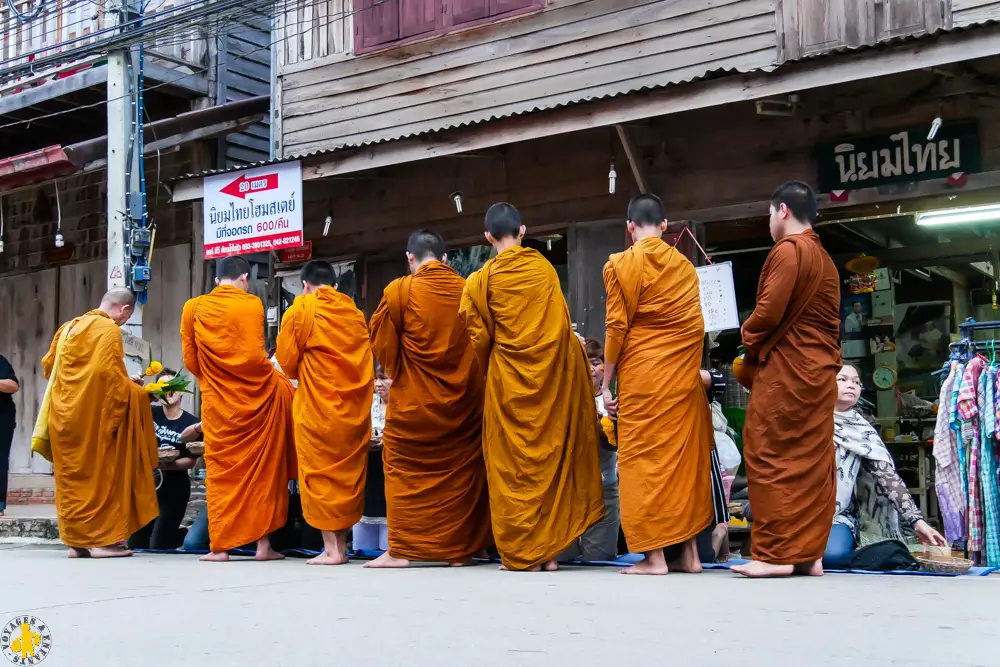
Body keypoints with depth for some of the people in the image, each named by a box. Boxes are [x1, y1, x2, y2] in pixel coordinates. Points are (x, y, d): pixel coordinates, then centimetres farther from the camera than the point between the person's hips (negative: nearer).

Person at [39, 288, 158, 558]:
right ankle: (102, 539, -1)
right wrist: (136, 391, -5)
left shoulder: (68, 327, 14)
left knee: (72, 476, 10)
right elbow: (109, 374, -19)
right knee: (101, 474, -1)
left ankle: (76, 540, 11)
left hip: (65, 414, 7)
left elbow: (48, 366, 18)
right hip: (95, 416, -7)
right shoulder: (109, 330, -10)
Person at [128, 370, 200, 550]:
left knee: (158, 546, -6)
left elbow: (191, 460, -9)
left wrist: (170, 465, -27)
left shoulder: (191, 422, -8)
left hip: (174, 488, -4)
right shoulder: (150, 413, 0)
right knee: (135, 544, 9)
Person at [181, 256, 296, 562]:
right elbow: (255, 354, -11)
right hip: (257, 393, -1)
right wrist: (267, 374, 9)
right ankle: (263, 542, 12)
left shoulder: (194, 308, 1)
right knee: (262, 468, 12)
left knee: (221, 470, 9)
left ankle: (220, 545, 7)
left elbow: (190, 359, 3)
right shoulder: (252, 304, -5)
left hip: (217, 401, 1)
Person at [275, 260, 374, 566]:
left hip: (317, 404, -4)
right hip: (355, 404, 5)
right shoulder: (354, 311, 11)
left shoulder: (302, 308, -2)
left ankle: (331, 549, -1)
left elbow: (286, 358, -1)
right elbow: (365, 359, 11)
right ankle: (342, 545, 12)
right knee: (348, 472, 10)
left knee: (320, 473, 1)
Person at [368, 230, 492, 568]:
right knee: (461, 470, 12)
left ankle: (400, 549, 7)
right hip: (463, 399, 3)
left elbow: (382, 344, -1)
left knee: (405, 470, 9)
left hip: (413, 400, -3)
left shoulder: (400, 291, -8)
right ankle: (459, 548, 14)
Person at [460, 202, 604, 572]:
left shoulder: (480, 280, -3)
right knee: (551, 456, 10)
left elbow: (480, 339, 0)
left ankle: (523, 553, 4)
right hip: (554, 374, 3)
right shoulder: (544, 267, 6)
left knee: (515, 462, 4)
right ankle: (550, 549, 11)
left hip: (509, 378, -2)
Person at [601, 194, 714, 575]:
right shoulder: (685, 265, 10)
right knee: (684, 455, 9)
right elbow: (696, 326, 9)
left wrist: (606, 385, -1)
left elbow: (617, 328, -6)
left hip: (641, 374, -4)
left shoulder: (620, 265, -3)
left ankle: (655, 555, -2)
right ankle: (689, 551, 11)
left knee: (644, 457, 0)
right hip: (683, 375, 4)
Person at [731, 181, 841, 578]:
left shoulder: (788, 250, -9)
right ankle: (808, 553, 9)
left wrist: (748, 336, 4)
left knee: (771, 458, -5)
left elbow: (769, 310, -16)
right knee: (812, 461, 7)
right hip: (819, 371, 9)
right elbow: (824, 321, 17)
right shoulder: (825, 259, 18)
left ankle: (775, 553, -6)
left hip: (785, 369, -9)